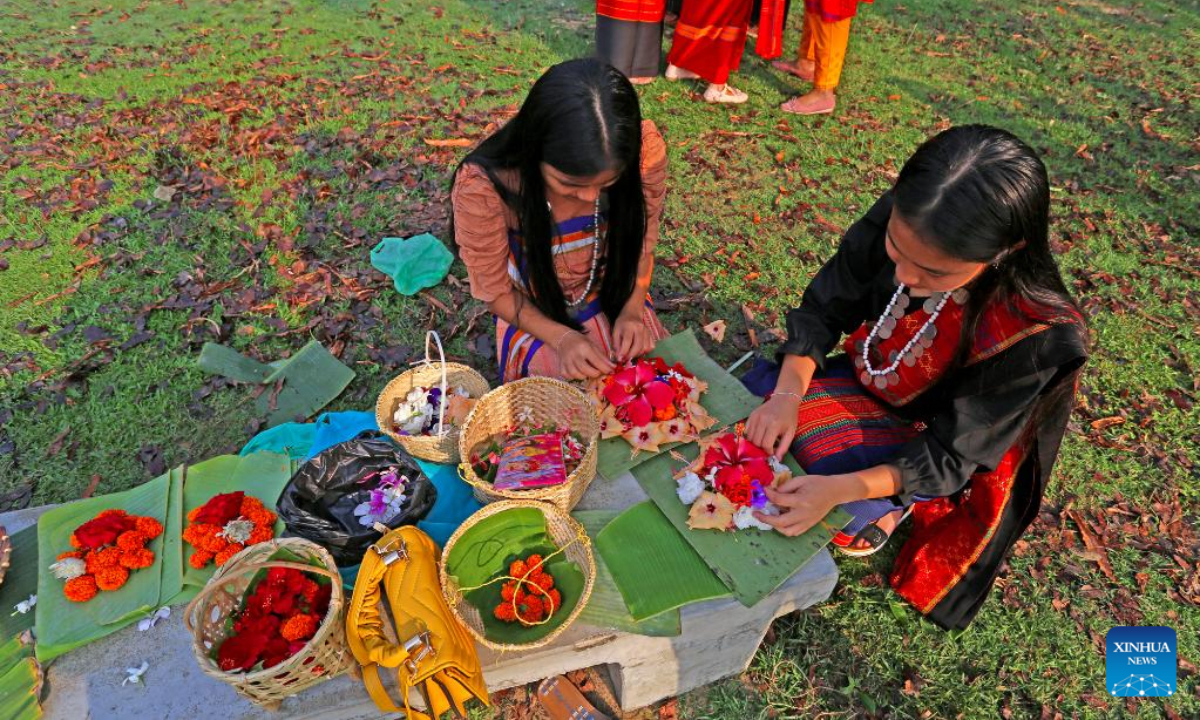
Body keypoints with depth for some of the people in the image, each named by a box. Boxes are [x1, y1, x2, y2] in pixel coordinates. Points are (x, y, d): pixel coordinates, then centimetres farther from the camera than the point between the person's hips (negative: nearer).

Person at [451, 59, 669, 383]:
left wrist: (632, 310, -17)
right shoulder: (482, 186, -30)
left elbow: (641, 244, -4)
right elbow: (495, 291, -14)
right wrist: (562, 338, -25)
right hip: (534, 318, -2)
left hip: (616, 300, 2)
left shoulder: (645, 149, -23)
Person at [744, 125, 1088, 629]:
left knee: (829, 518, -23)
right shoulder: (894, 222, -27)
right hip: (867, 382, 5)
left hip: (927, 441, -4)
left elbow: (950, 454, -26)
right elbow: (823, 309, -12)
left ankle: (892, 504, 11)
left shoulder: (1037, 334, -35)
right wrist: (788, 394, -29)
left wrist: (839, 490, -40)